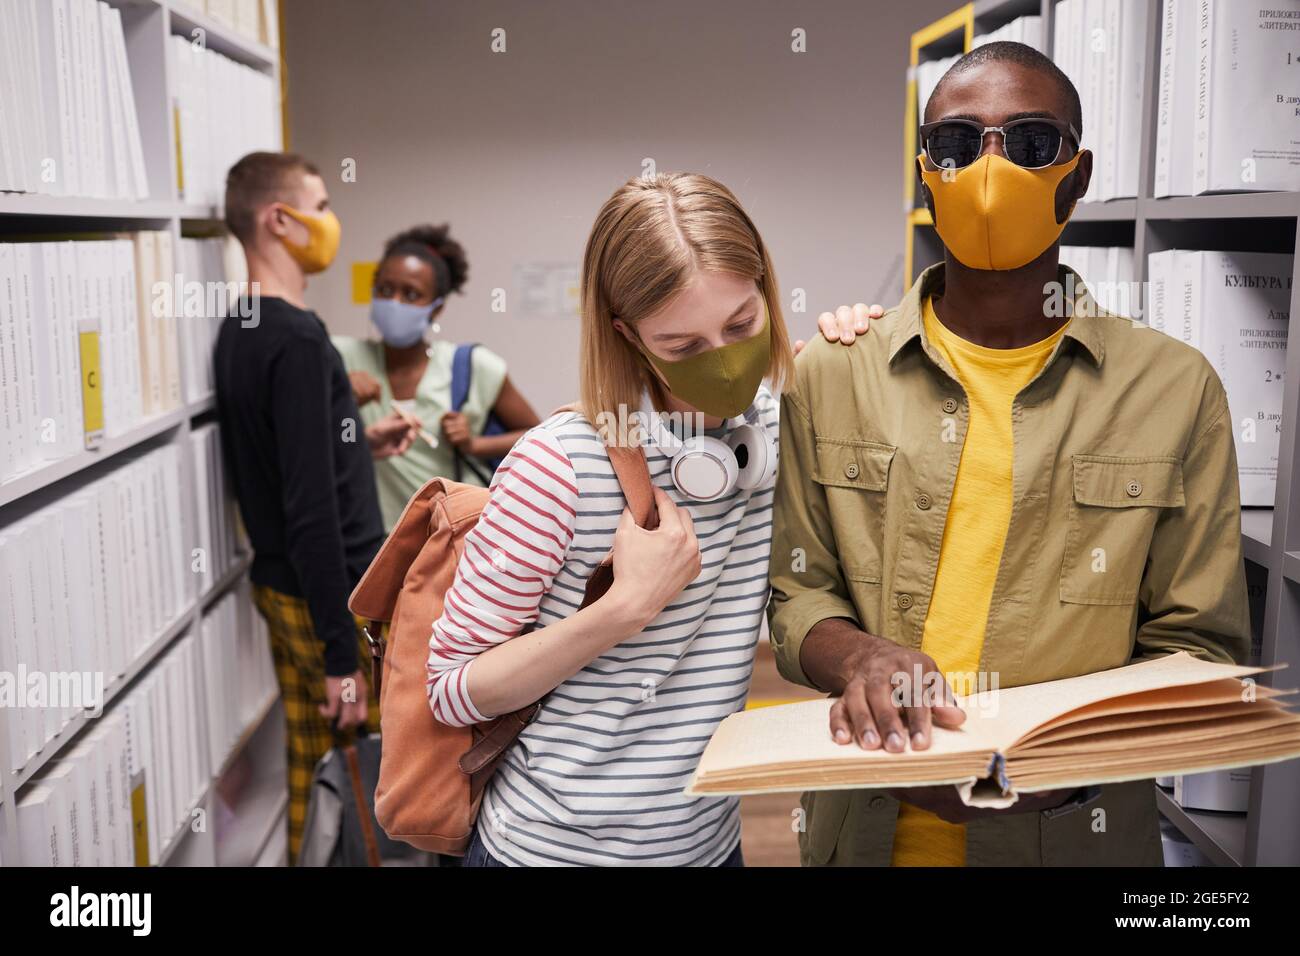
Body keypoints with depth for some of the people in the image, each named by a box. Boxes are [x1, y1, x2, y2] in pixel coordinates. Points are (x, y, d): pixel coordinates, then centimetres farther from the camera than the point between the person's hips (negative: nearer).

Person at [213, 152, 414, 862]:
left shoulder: (239, 331, 8)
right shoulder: (297, 336, -20)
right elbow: (311, 507, -24)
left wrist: (358, 443, 13)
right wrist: (342, 656, -22)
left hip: (279, 587, 9)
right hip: (334, 596, -9)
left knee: (307, 768, 17)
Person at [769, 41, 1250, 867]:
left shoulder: (1175, 389, -5)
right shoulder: (832, 374, -2)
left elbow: (1197, 649, -3)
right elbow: (798, 593, 2)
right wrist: (857, 655, -19)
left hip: (1076, 831, -1)